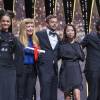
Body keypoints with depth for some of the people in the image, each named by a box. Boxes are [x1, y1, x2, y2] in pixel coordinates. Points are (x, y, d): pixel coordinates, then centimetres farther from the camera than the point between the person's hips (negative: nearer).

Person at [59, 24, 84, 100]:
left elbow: (82, 57, 5)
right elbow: (62, 54, -11)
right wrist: (75, 56, -1)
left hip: (76, 71, 2)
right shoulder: (62, 44, 3)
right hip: (66, 71, -1)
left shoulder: (77, 44, 12)